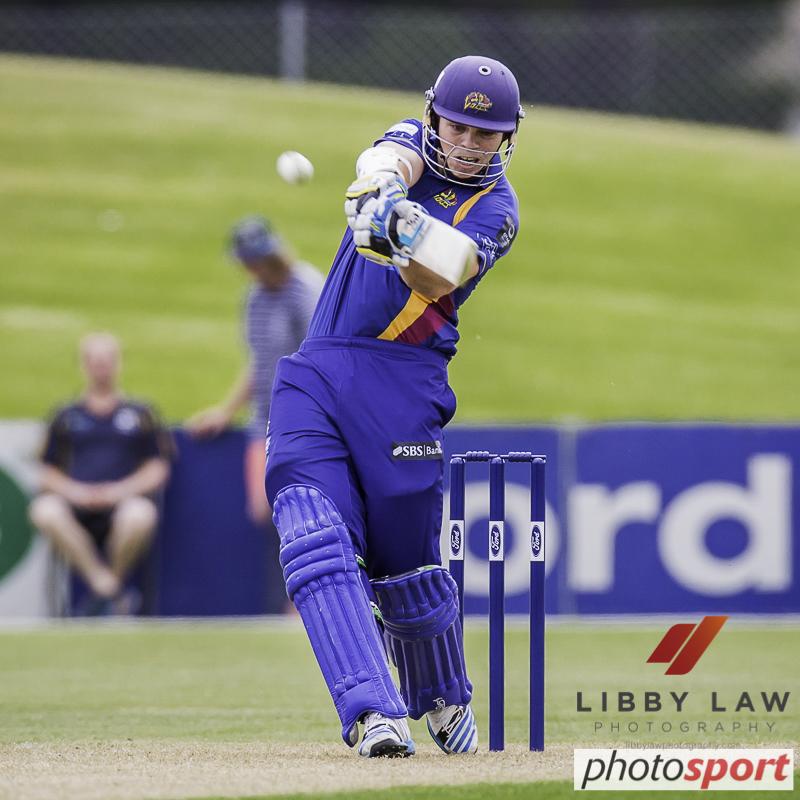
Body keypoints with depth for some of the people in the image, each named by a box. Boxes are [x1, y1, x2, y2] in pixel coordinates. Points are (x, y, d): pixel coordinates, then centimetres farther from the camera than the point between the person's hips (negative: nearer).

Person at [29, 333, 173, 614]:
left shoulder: (140, 414, 19)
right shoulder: (66, 417, 21)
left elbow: (158, 469, 12)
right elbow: (49, 472, 16)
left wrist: (123, 489, -7)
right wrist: (73, 490, -6)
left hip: (125, 499, -1)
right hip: (77, 505, 1)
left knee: (140, 515, -40)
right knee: (45, 510, -36)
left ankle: (113, 579, -11)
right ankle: (108, 588, -30)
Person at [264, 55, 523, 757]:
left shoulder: (495, 208, -2)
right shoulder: (412, 143, 11)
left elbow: (443, 271, -22)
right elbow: (384, 160, -15)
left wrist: (408, 231, -44)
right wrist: (382, 189, -39)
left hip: (402, 385, -3)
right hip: (314, 376, 3)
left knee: (406, 563, 5)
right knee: (316, 541, -16)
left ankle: (443, 698, 32)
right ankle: (373, 712, -26)